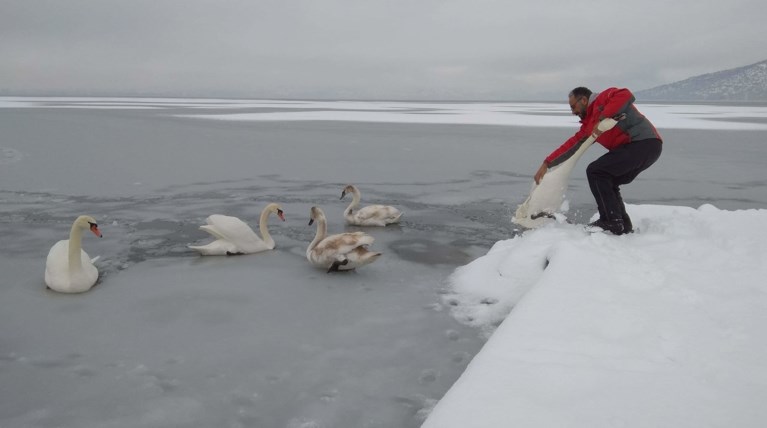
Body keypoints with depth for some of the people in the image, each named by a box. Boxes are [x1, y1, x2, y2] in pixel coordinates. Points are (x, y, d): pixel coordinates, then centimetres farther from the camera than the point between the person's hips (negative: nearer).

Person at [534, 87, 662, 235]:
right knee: (606, 183, 18)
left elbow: (626, 95, -22)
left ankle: (612, 222, -10)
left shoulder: (603, 98, -2)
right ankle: (624, 226, 18)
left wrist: (603, 118, -23)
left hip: (644, 143, -10)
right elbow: (572, 144, 19)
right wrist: (546, 164, 15)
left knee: (595, 172, -11)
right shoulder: (589, 124, 23)